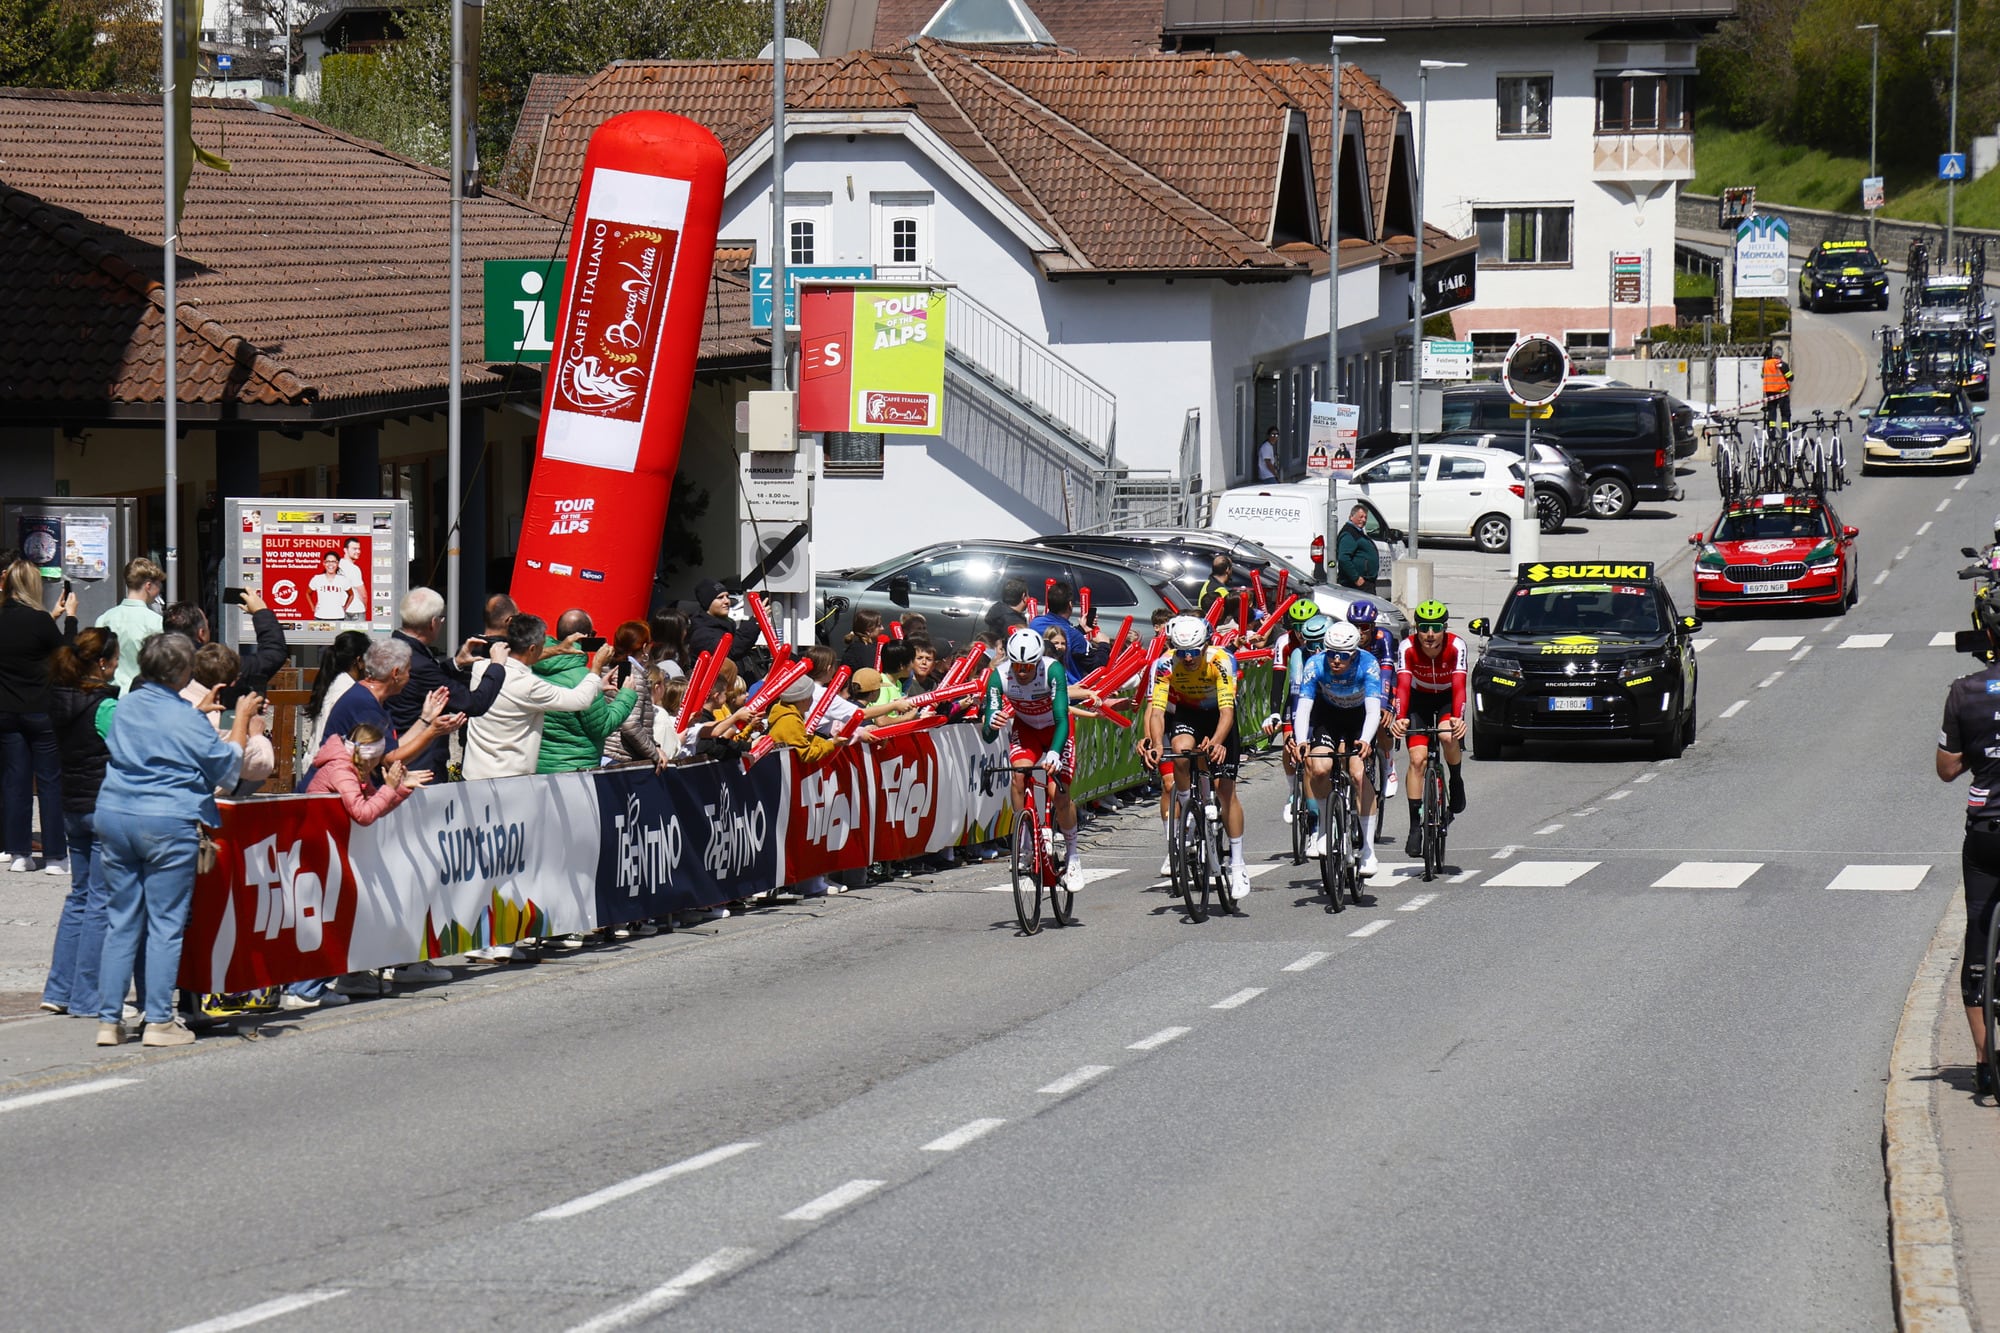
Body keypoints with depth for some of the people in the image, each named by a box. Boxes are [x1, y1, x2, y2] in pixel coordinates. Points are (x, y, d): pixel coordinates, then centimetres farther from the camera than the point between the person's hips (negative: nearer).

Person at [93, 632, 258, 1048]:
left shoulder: (127, 706, 9)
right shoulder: (187, 719, -10)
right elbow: (226, 768, 0)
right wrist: (241, 721, 12)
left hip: (115, 815, 6)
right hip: (169, 825, -6)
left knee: (120, 922, 9)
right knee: (166, 924, 1)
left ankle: (109, 1020, 7)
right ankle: (159, 1021, -1)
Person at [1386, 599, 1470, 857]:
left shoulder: (1456, 647, -29)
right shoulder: (1408, 648, -26)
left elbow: (1459, 686, -38)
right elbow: (1403, 685, -36)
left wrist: (1458, 718, -55)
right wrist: (1400, 718, -53)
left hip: (1448, 698, -1)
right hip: (1420, 698, 1)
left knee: (1449, 736, -32)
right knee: (1417, 758, -15)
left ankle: (1456, 781, -1)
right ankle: (1415, 825, -8)